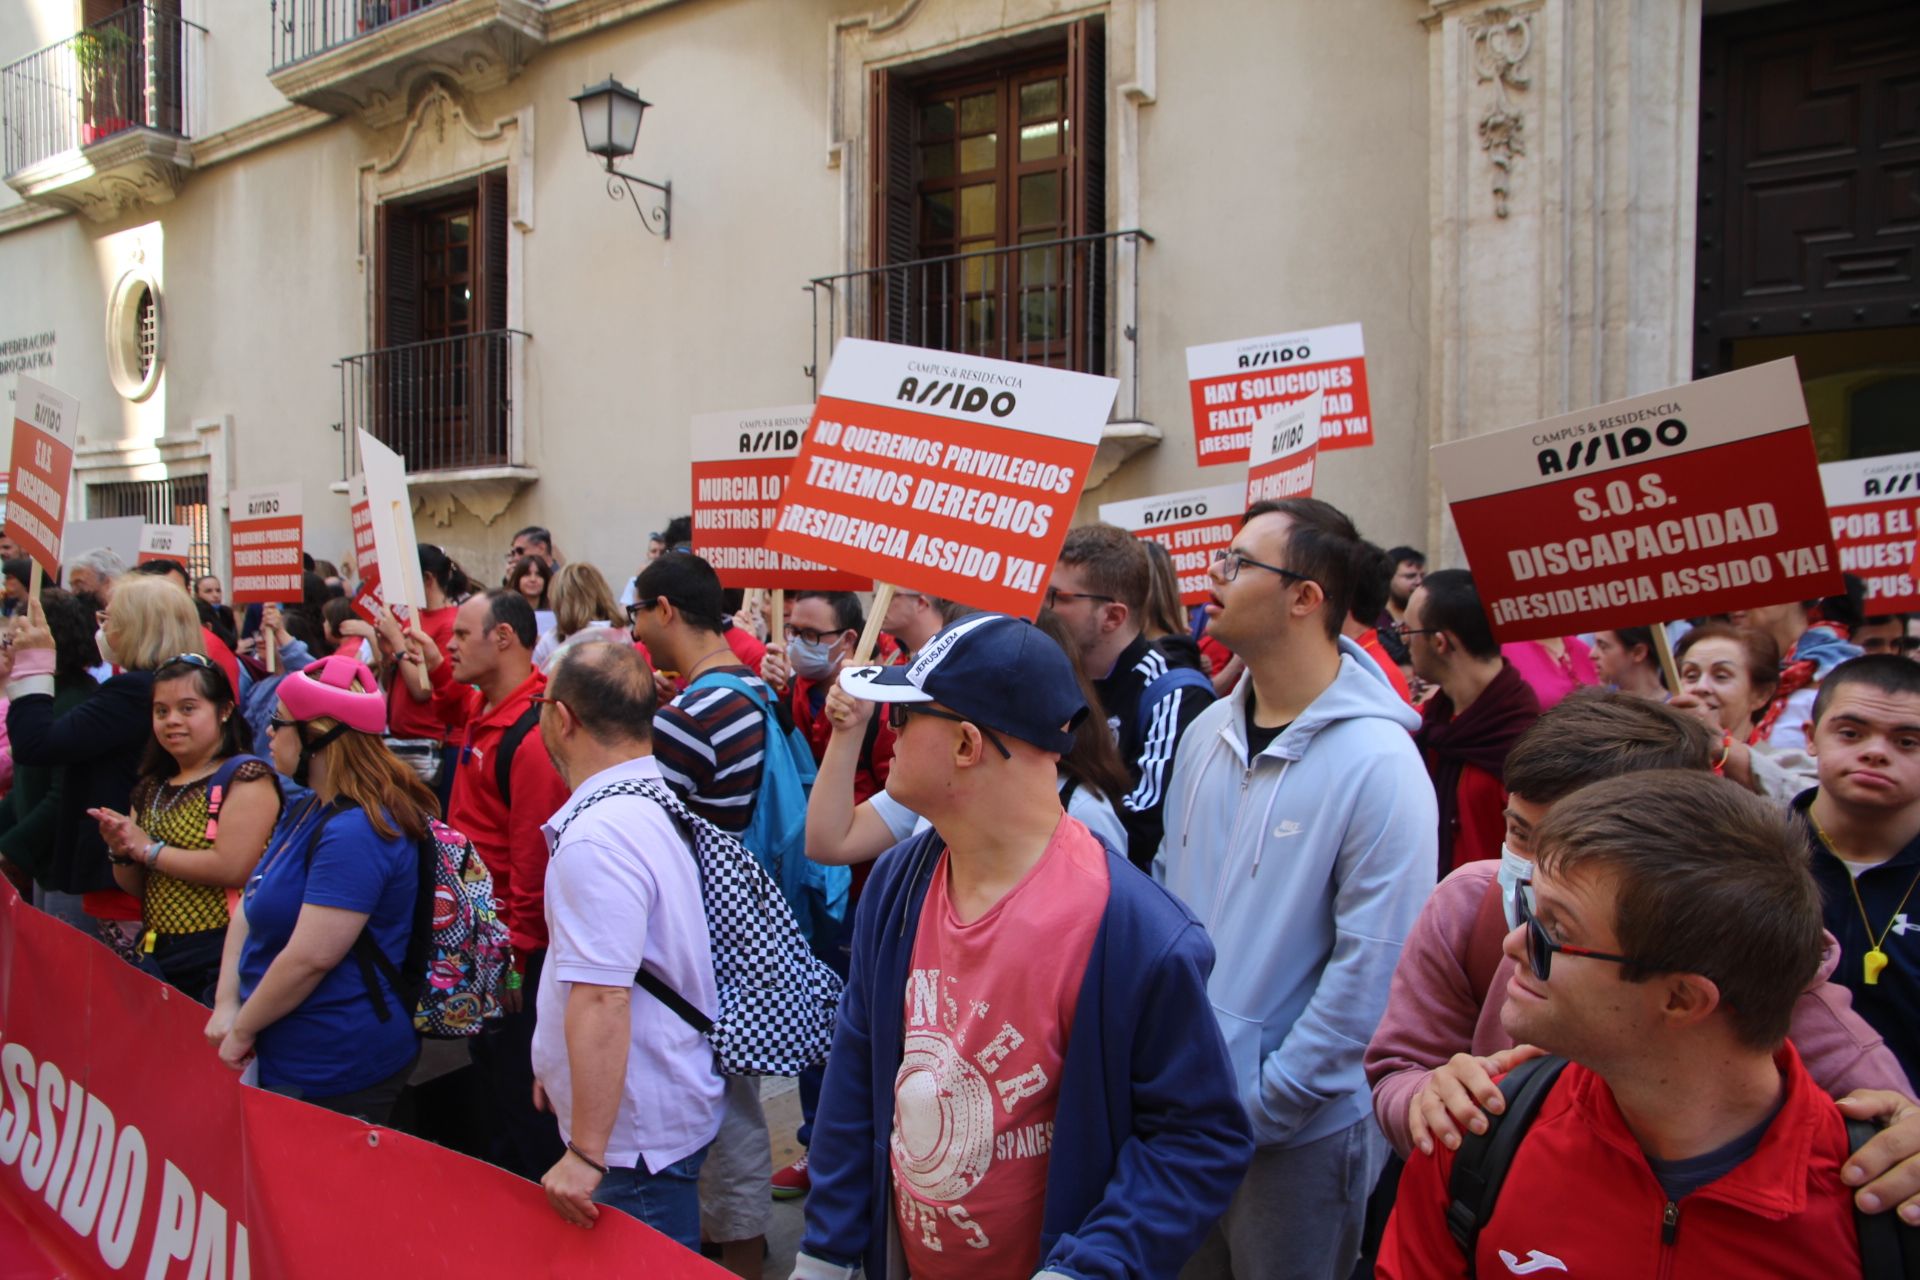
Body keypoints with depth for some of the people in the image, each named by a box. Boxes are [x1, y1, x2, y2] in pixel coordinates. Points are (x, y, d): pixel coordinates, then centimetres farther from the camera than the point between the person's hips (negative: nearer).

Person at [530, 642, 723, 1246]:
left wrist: (585, 1154, -25)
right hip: (674, 1106, 9)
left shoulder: (596, 838, -25)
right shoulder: (661, 805, 7)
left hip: (636, 1133, -9)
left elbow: (602, 998, -30)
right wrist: (561, 1069, 26)